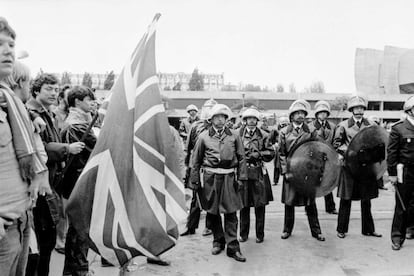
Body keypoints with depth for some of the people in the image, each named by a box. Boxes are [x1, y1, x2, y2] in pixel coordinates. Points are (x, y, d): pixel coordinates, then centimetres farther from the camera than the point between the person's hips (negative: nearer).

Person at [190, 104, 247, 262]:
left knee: (231, 213, -1)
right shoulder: (204, 136, 4)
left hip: (229, 177, 0)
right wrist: (195, 180, 5)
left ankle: (233, 247, 8)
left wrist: (241, 178, 2)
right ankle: (218, 241, 28)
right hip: (209, 177, 0)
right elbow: (196, 160, 7)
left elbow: (241, 158, 8)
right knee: (212, 212, 9)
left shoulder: (234, 136, 6)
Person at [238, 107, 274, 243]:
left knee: (260, 204, 4)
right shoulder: (238, 134, 4)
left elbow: (271, 153, 5)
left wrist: (259, 154, -9)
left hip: (259, 172, 0)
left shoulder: (263, 135, 5)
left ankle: (260, 234, 19)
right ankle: (243, 234, 21)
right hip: (243, 171, 0)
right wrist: (244, 155, -9)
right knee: (244, 204, 6)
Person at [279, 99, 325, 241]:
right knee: (289, 202, 8)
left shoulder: (310, 131, 4)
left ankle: (316, 231, 20)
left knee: (310, 202, 8)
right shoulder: (284, 132, 1)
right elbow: (281, 154, 1)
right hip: (290, 171, 0)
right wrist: (285, 170, -7)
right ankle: (287, 229, 23)